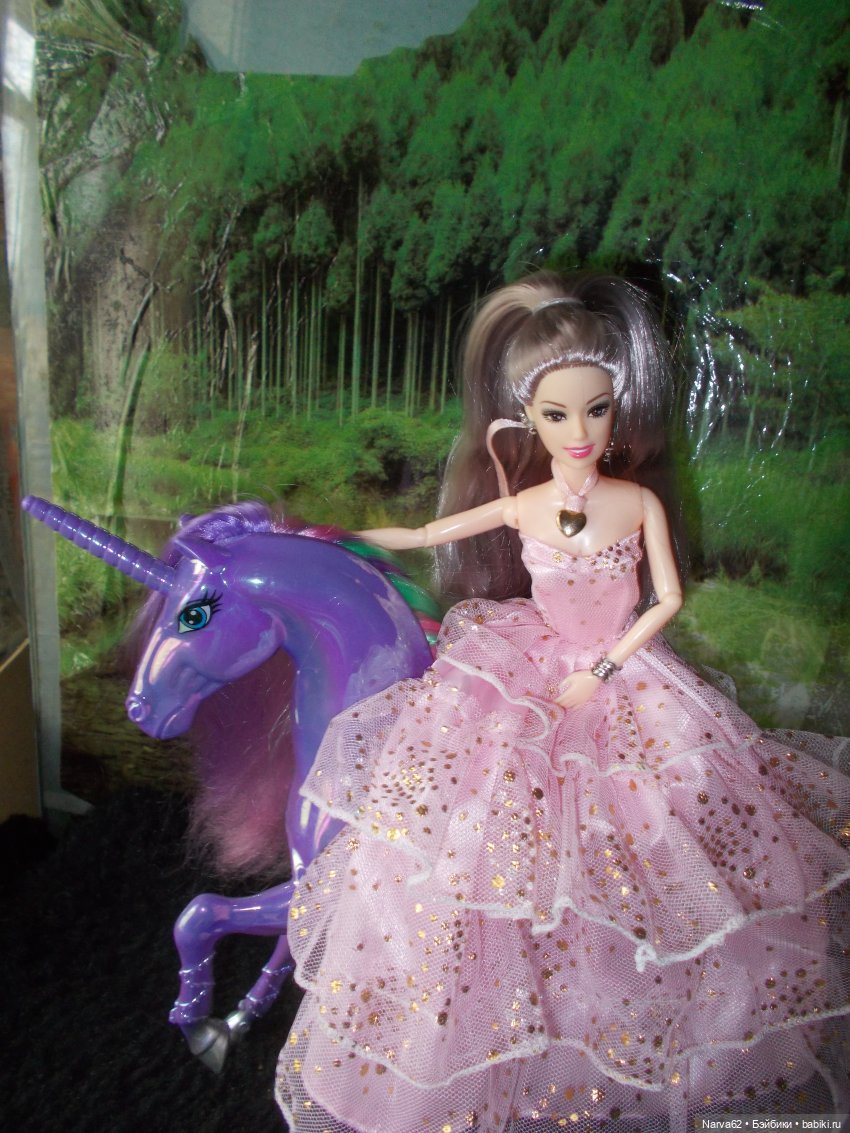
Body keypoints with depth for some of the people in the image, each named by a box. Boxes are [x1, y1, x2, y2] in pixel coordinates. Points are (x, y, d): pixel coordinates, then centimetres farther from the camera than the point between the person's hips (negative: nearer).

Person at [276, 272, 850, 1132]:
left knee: (629, 859, 3)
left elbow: (668, 597, -3)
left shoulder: (640, 503, -10)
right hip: (526, 673, 0)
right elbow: (423, 535, 2)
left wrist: (603, 671, -11)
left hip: (624, 679, 0)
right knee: (487, 850, -1)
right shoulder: (520, 507, -10)